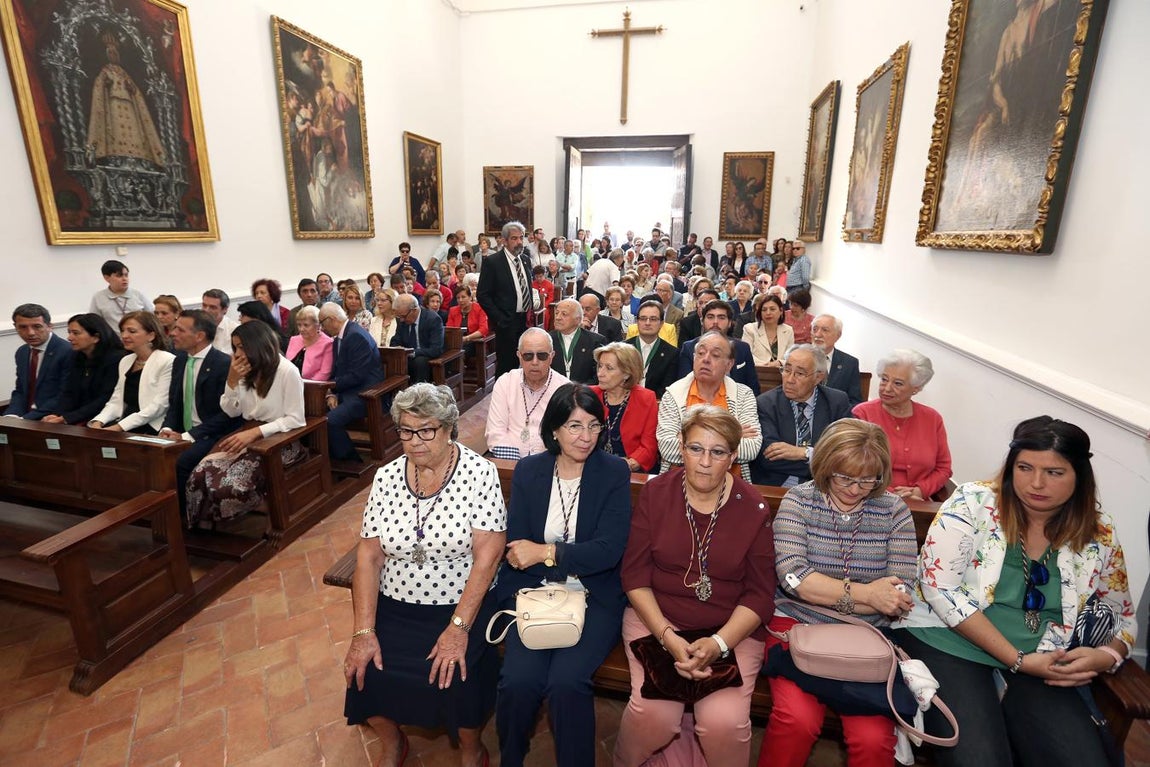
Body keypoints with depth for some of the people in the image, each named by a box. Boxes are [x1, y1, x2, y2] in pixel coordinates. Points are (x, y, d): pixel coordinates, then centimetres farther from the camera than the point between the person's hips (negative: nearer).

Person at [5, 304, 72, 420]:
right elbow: (20, 391, 15)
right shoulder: (21, 353, 12)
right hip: (25, 417, 7)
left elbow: (65, 397, -16)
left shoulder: (68, 352, -14)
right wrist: (11, 415, -4)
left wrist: (26, 419, -18)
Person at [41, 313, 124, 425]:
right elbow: (69, 393, 9)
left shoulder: (116, 359, -14)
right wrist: (55, 415, -9)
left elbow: (105, 401, -18)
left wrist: (66, 419, -19)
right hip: (79, 420, 7)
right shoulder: (77, 356, 12)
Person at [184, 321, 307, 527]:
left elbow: (295, 419, -14)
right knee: (200, 475, -20)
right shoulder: (247, 371, 11)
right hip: (248, 436, 7)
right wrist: (232, 380, -2)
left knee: (231, 485, -28)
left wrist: (255, 432, -23)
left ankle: (219, 525, 5)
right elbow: (232, 412, 13)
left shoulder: (287, 371, -12)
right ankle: (199, 528, 5)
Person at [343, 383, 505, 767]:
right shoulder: (386, 478, -2)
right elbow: (368, 555, -3)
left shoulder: (478, 473, -14)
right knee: (363, 671, -13)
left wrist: (458, 627, -21)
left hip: (462, 605, -3)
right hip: (394, 606, 4)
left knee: (454, 678, -23)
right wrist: (363, 631, -10)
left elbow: (487, 555, -18)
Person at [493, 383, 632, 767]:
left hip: (594, 596, -1)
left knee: (566, 681, -24)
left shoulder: (614, 472, -4)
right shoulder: (528, 470, 2)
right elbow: (515, 546, 1)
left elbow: (609, 550, -11)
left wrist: (546, 552, -15)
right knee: (519, 679, -20)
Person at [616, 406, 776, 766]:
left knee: (724, 723, -22)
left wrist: (719, 643, -16)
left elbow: (760, 594, -2)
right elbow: (635, 575, -3)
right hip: (656, 618, 0)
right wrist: (668, 637, -14)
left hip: (733, 629, 0)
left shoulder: (753, 509, -3)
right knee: (653, 714, -20)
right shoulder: (655, 493, -3)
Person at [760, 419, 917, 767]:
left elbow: (900, 597, -4)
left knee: (874, 737, -19)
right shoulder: (799, 500, -2)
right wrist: (865, 593, -14)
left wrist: (824, 595, -12)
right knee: (797, 720, -23)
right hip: (797, 625, -1)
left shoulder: (894, 510, 3)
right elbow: (793, 576, -13)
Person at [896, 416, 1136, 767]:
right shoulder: (972, 503, -10)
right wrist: (1018, 660, -15)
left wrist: (1106, 656, -7)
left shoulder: (1098, 534, 2)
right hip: (949, 643, -4)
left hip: (1042, 666, 4)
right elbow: (940, 588, -15)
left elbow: (1122, 617, 15)